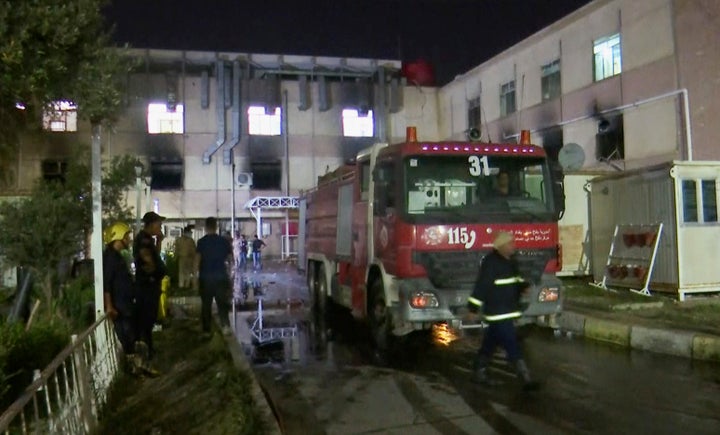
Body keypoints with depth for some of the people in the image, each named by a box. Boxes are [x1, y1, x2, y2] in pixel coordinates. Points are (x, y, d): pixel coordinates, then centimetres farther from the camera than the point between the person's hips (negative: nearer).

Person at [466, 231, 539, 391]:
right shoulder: (491, 262, -17)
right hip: (498, 312, -9)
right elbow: (482, 285, -19)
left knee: (490, 343, 18)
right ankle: (525, 378, -5)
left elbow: (515, 279, 24)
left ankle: (479, 373, 29)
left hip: (508, 310, 9)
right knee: (512, 345, -8)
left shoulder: (509, 261, 10)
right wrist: (473, 307, -20)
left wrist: (522, 285, 2)